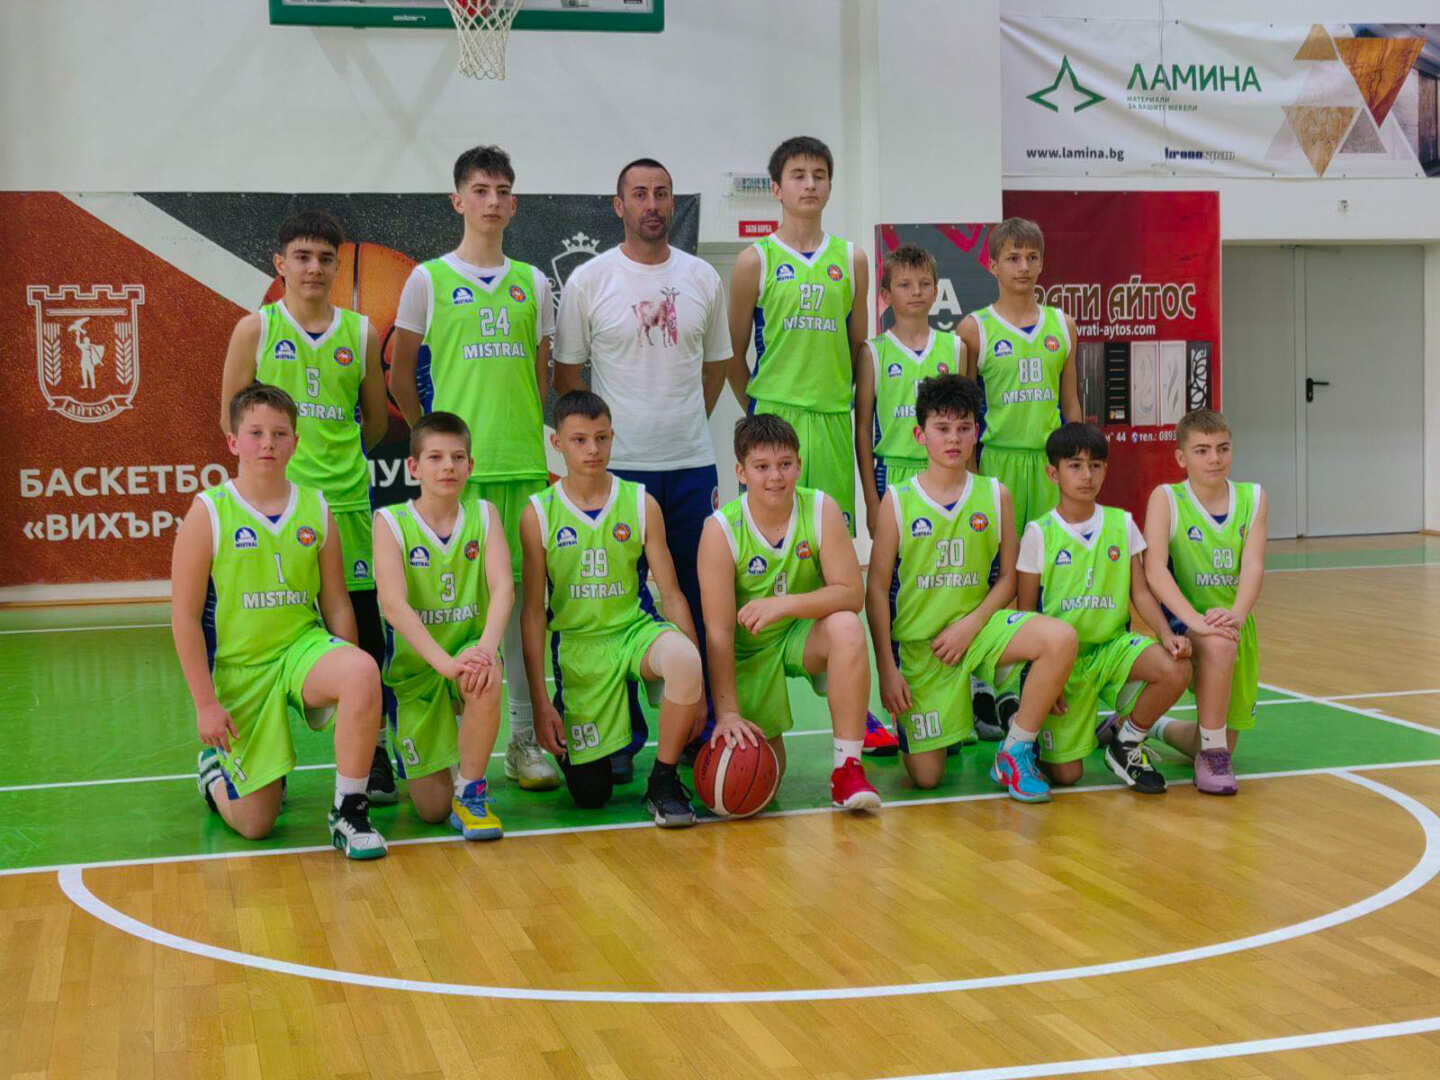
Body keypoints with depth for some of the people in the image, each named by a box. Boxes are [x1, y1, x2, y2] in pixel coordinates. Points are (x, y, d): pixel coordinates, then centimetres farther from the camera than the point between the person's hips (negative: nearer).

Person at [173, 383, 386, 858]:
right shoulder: (209, 511, -8)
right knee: (253, 824, -1)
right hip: (239, 669, -2)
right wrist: (205, 703, -10)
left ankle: (349, 811, -18)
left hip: (303, 646, 2)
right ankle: (215, 766, 36)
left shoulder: (316, 509, 1)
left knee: (363, 672, -35)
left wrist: (348, 673, 1)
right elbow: (185, 615, -7)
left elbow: (336, 604, 7)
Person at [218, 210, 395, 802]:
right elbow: (232, 418, 5)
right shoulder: (255, 329, 3)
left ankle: (372, 753, 12)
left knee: (361, 625, 2)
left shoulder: (361, 333, 8)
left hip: (347, 498, 2)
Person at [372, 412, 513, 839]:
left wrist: (486, 647, -34)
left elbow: (503, 586, -14)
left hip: (468, 649, 1)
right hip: (413, 665, -1)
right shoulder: (391, 521, -8)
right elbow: (393, 604, -21)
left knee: (485, 682, -38)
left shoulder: (484, 515, 0)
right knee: (431, 808, -4)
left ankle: (471, 792, -14)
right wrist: (443, 660, -34)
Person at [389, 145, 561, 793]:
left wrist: (529, 432, 11)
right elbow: (400, 374, 8)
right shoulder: (429, 279, 3)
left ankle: (524, 739, 12)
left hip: (524, 460, 3)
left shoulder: (532, 283, 12)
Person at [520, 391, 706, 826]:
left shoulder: (641, 504, -1)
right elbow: (533, 612, -3)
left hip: (635, 629, 1)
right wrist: (540, 704, -7)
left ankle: (664, 783, -15)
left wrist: (695, 681, -8)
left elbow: (671, 594, 0)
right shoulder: (539, 513, -4)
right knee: (590, 794, -3)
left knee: (683, 659, -37)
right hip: (575, 645, 0)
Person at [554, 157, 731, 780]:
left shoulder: (702, 279, 8)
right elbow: (566, 373, 5)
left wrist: (685, 425, 13)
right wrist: (598, 435, 1)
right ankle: (620, 738, 12)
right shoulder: (589, 281, 0)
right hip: (617, 466, -3)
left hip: (692, 465, 3)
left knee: (697, 603, 7)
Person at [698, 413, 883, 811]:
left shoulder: (821, 510, -14)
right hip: (749, 651, -1)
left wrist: (784, 605, -34)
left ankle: (847, 768, -23)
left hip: (805, 635, 1)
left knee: (847, 628, -34)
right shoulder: (721, 529, -19)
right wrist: (727, 712, -26)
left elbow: (852, 593, -19)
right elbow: (718, 631, -20)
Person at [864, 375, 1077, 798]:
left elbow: (1008, 578, 5)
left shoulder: (995, 496, 3)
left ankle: (1015, 753, -11)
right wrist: (886, 668, -8)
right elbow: (877, 589, -3)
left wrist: (970, 625, -12)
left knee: (1061, 638, -29)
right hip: (917, 642, -2)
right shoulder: (898, 501, -3)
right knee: (925, 776, -6)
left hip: (979, 624, 2)